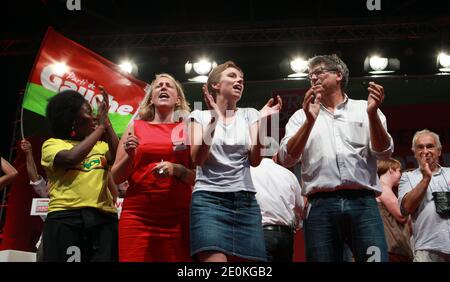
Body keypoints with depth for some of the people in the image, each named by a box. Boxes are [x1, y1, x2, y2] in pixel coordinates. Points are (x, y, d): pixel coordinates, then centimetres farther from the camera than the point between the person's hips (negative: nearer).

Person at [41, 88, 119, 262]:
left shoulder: (101, 145, 21)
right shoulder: (52, 144, 9)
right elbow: (71, 158, -13)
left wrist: (106, 122, 1)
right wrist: (100, 127, -4)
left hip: (104, 217, 4)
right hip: (65, 217, -3)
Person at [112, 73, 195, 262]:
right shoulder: (136, 127, 11)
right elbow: (116, 177, 12)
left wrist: (177, 170, -11)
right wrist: (130, 156, -7)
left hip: (179, 216, 0)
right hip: (137, 216, 0)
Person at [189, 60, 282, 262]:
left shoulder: (249, 114, 13)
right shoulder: (200, 116, 8)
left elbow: (254, 160, 2)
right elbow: (197, 159, -7)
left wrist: (262, 123, -12)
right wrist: (214, 120, -18)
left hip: (245, 201, 3)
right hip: (209, 199, -3)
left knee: (249, 258, -4)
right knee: (214, 258, -20)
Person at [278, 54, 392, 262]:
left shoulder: (364, 109, 15)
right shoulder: (302, 116, 16)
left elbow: (384, 153, 4)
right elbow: (286, 159, 1)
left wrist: (372, 113, -11)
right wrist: (310, 121, -12)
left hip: (363, 202, -1)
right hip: (320, 205, 1)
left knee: (375, 258, -11)